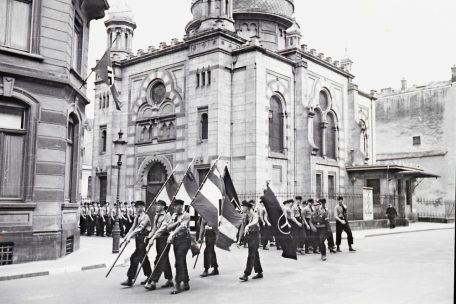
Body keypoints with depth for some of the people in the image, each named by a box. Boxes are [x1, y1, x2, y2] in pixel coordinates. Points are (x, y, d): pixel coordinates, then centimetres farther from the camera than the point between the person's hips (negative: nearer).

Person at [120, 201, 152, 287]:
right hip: (138, 239, 9)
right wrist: (126, 236, -3)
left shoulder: (145, 217, -13)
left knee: (134, 258, -11)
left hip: (143, 239, -9)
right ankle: (149, 276, 25)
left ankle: (130, 280, -9)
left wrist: (130, 236, -28)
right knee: (143, 258, 14)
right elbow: (133, 228, 9)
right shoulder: (137, 217, 13)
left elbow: (139, 228, -22)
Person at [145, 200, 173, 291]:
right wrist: (149, 237, 1)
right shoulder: (156, 216, 14)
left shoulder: (167, 215, -11)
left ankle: (153, 282, -10)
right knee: (165, 260, 12)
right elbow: (154, 228, 16)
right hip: (158, 239, 8)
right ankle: (170, 280, 20)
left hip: (164, 238, -8)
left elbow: (162, 228, -20)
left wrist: (153, 238, -25)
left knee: (160, 260, -9)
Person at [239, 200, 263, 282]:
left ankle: (246, 275, -11)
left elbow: (254, 221, -35)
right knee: (255, 255, 14)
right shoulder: (244, 216, 8)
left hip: (254, 236, -7)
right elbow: (242, 227, 12)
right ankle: (259, 273, 24)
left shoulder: (254, 215, -12)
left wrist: (248, 226, -53)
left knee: (251, 255, -9)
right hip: (248, 236, 7)